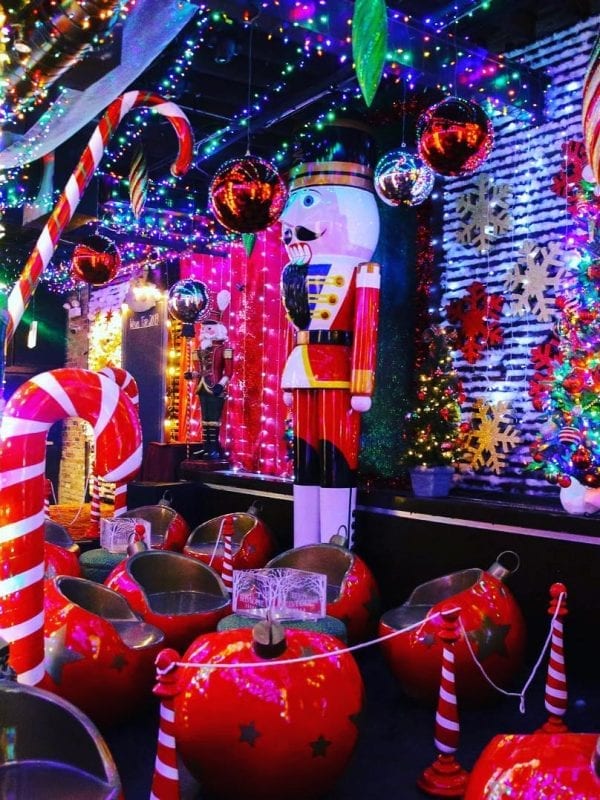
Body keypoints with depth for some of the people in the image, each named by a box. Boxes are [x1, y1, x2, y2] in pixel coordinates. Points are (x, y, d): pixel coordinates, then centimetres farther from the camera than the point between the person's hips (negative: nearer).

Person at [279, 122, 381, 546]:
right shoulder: (299, 274, 16)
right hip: (304, 373, 8)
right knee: (305, 459, 11)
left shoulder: (360, 272, -7)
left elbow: (366, 333, -13)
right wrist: (289, 382, 18)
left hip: (337, 373, -8)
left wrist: (362, 387, -17)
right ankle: (304, 554, 20)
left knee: (336, 459, -6)